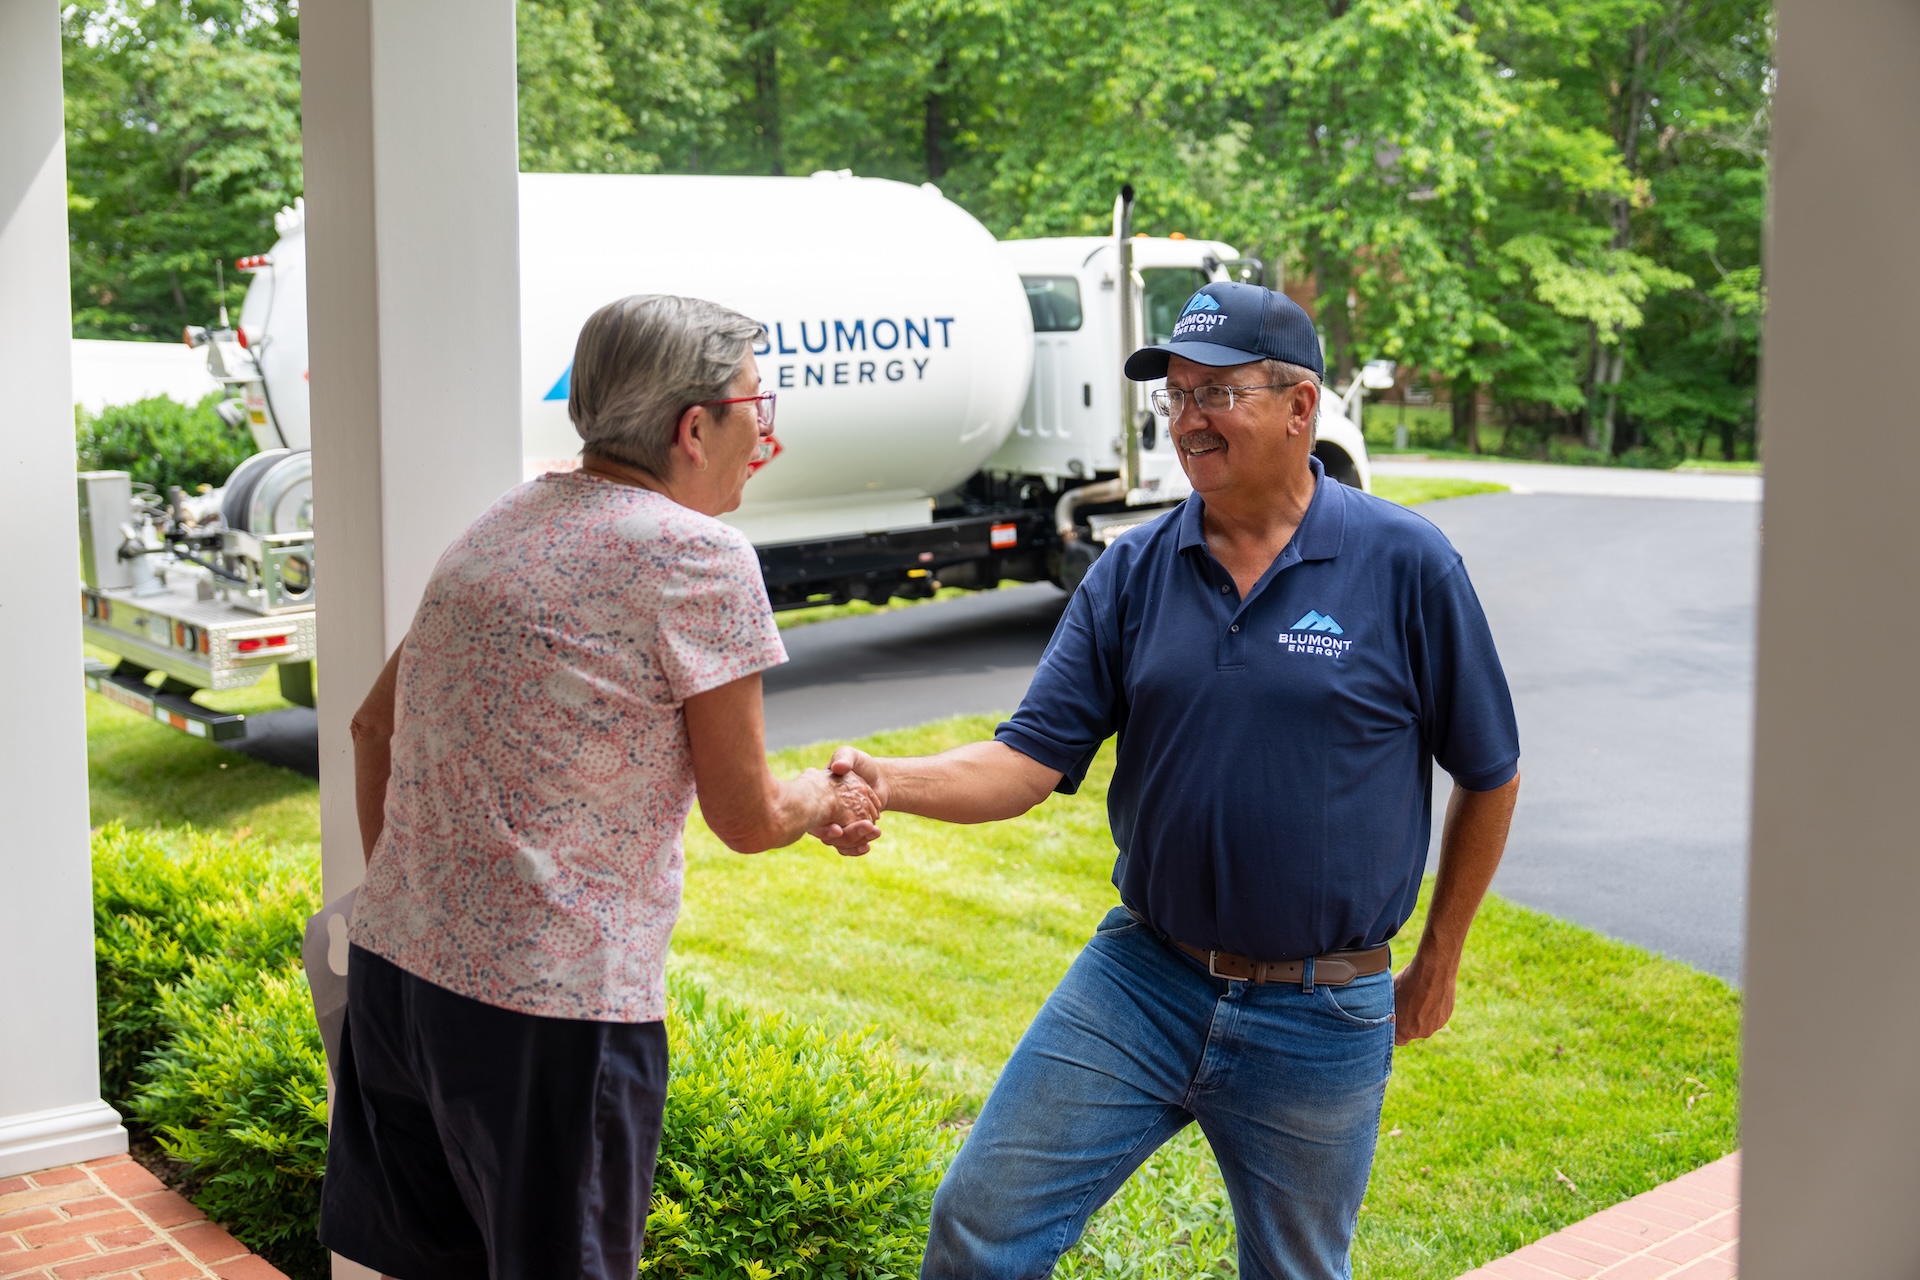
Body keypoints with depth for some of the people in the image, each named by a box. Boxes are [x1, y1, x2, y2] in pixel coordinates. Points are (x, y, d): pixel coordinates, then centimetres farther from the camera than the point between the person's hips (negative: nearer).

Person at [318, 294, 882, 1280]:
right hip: (548, 1002, -8)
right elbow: (746, 819, -5)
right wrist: (827, 801, 16)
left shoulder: (509, 523, 13)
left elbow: (374, 727, 20)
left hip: (393, 964, 8)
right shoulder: (698, 556, -11)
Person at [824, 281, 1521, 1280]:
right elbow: (1032, 760, -4)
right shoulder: (1132, 572, 0)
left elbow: (1489, 775, 2)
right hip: (1141, 975, 2)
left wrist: (1438, 961, 8)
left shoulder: (1404, 563, -8)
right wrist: (890, 781, -22)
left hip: (1319, 1018, -2)